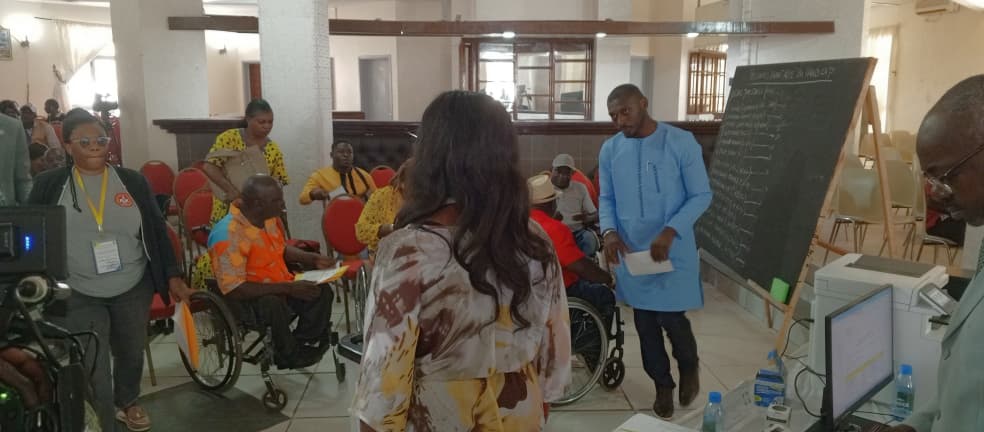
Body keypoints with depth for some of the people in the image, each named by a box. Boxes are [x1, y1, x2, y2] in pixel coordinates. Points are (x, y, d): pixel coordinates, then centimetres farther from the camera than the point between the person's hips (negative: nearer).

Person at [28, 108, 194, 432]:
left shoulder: (133, 182, -1)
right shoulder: (49, 185, -4)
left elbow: (157, 230, 3)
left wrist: (172, 276, -2)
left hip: (134, 289, 2)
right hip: (78, 295, -2)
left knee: (131, 353, 20)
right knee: (93, 372, -7)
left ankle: (127, 403, 47)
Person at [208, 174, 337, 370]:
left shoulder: (271, 217, -4)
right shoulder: (228, 235, -28)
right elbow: (234, 290, -31)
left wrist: (313, 258, -1)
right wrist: (288, 288, -32)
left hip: (278, 289, 8)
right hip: (244, 299, -7)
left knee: (322, 292, -9)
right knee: (274, 305, -36)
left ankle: (302, 344, 9)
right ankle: (288, 355, -9)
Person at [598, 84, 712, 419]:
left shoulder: (681, 143, -11)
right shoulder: (610, 150, 1)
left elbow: (701, 195, -8)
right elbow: (606, 198, 8)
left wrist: (671, 231, -21)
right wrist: (609, 231, -12)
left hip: (673, 250, -3)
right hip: (630, 251, 4)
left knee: (671, 318, -1)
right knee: (645, 324, 11)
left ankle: (689, 366, 32)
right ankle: (663, 385, 32)